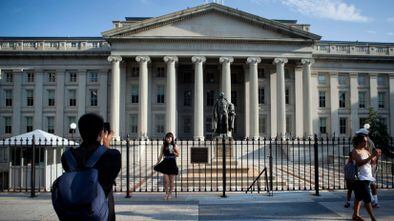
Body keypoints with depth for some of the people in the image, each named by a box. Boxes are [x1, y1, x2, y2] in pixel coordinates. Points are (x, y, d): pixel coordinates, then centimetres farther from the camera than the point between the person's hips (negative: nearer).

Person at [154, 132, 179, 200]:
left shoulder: (174, 146, -1)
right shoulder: (164, 146, 3)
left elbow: (178, 155, 1)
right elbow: (161, 155, 5)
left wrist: (173, 152, -17)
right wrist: (157, 163, -1)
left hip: (172, 163, -1)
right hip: (165, 163, 1)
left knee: (171, 180, 5)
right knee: (166, 180, -1)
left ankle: (170, 193, 20)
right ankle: (166, 193, 14)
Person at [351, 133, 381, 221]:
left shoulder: (366, 151, 13)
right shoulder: (355, 151, -10)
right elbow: (359, 162, -23)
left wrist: (376, 156, -5)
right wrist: (372, 156, -26)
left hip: (367, 177, 8)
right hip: (360, 178, -8)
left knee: (359, 197, 16)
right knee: (367, 199, -9)